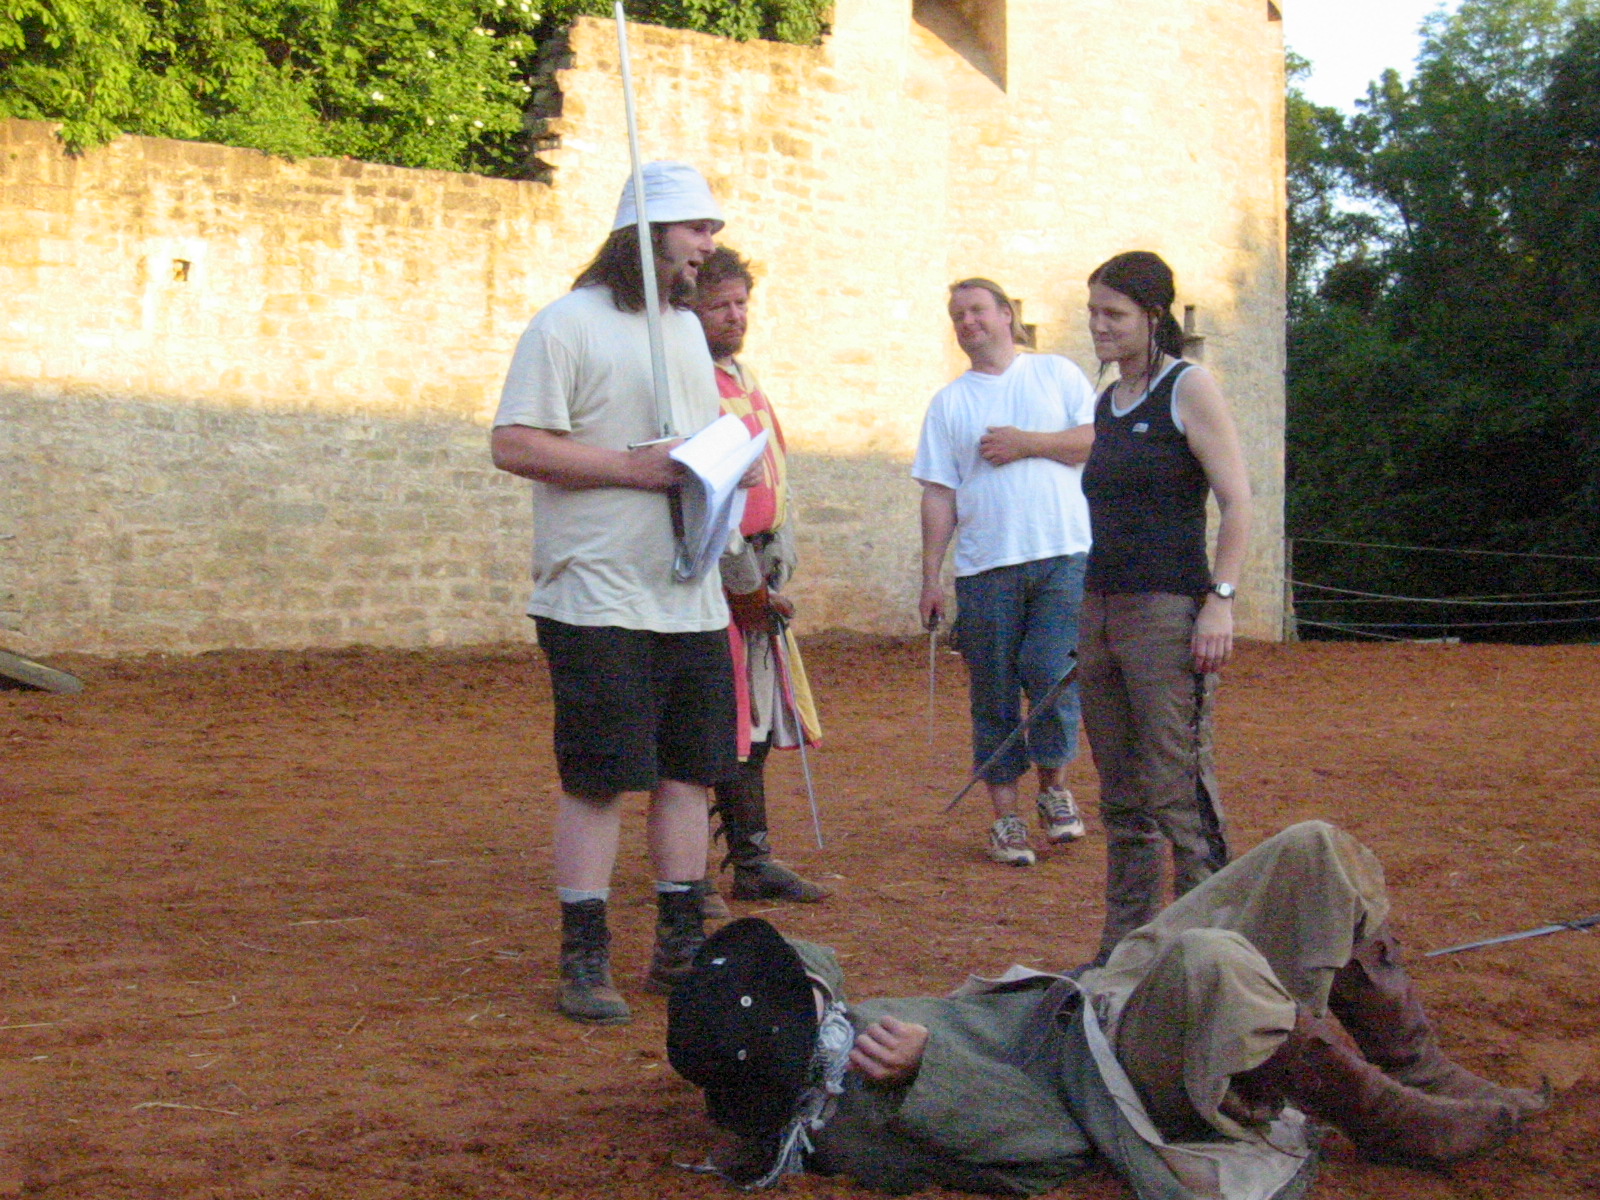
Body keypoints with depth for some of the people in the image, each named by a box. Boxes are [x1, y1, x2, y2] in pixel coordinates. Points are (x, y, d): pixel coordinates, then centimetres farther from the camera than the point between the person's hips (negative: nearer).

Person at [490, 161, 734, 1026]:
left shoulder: (686, 328, 18)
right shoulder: (568, 325, -8)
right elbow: (514, 444, -15)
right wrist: (633, 466, -19)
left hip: (692, 596, 8)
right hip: (600, 598, -8)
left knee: (689, 770, 10)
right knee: (597, 780, -4)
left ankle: (681, 948, 20)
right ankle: (584, 962, 5)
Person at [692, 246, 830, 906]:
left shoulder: (747, 383, 19)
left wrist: (777, 571, 10)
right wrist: (747, 583, -15)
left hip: (756, 580, 9)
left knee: (755, 725, 12)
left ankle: (753, 861, 20)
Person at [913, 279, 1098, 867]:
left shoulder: (1057, 374, 10)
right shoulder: (948, 403, 13)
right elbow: (938, 494, 8)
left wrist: (1027, 443, -7)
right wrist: (930, 576, 2)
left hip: (1064, 557, -2)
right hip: (984, 568, 2)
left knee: (1051, 671, -13)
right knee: (994, 695, 3)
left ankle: (1054, 787, 9)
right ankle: (1005, 816, 11)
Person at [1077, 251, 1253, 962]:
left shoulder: (1188, 388, -4)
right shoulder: (1106, 404, 17)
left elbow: (1237, 502, -10)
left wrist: (1220, 601, -18)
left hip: (1168, 610, -8)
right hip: (1102, 609, 8)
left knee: (1178, 793, -10)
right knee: (1122, 798, 10)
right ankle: (1124, 949, 15)